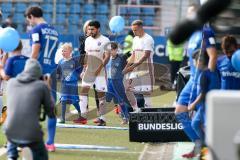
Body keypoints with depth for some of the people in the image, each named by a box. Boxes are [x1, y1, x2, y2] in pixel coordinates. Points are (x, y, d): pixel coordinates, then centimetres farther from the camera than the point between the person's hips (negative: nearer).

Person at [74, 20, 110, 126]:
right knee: (83, 90, -6)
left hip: (100, 71, -6)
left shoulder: (105, 41, -7)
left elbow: (107, 56, -12)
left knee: (101, 94, -2)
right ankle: (83, 116, -5)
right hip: (89, 70, 6)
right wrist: (85, 69, 16)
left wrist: (99, 68, -22)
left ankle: (102, 118, 2)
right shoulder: (88, 40, 12)